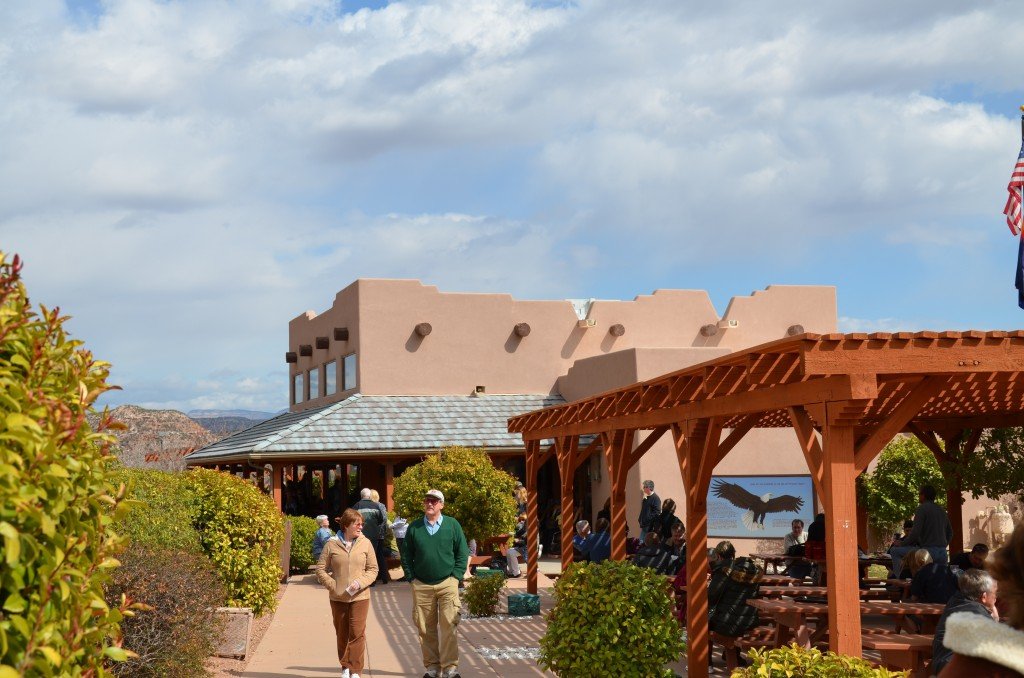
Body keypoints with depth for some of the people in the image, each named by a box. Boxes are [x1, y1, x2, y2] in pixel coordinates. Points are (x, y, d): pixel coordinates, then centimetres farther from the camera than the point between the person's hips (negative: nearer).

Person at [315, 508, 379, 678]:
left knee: (357, 633, -5)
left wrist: (360, 582, -13)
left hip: (360, 597, 0)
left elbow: (373, 569, 4)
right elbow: (320, 569, 1)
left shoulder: (365, 543, 1)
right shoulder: (332, 544, -2)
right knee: (342, 634, 11)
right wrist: (333, 586, -10)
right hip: (338, 598, 1)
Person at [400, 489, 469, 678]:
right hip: (421, 586, 2)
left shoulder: (452, 525, 3)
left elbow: (462, 553, 4)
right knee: (426, 629, 5)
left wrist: (456, 577, -3)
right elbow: (406, 556, 10)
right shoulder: (414, 527, 6)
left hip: (447, 584, -2)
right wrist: (412, 578, 2)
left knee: (448, 626, -8)